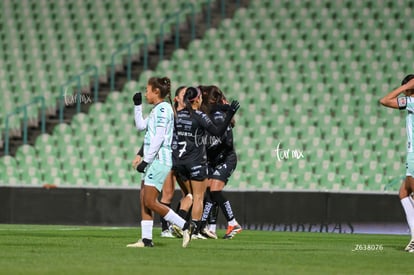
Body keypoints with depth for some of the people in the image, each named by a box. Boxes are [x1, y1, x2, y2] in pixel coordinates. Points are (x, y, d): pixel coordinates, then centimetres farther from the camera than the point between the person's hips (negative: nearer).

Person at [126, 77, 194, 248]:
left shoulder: (163, 108, -12)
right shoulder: (156, 110, 18)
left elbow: (159, 137, -19)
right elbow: (140, 126, 31)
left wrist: (146, 160, -19)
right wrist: (137, 105, 24)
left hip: (159, 160, -10)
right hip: (152, 161, 10)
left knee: (150, 202, -12)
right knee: (144, 201, 6)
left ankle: (185, 226, -9)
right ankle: (146, 239, 6)